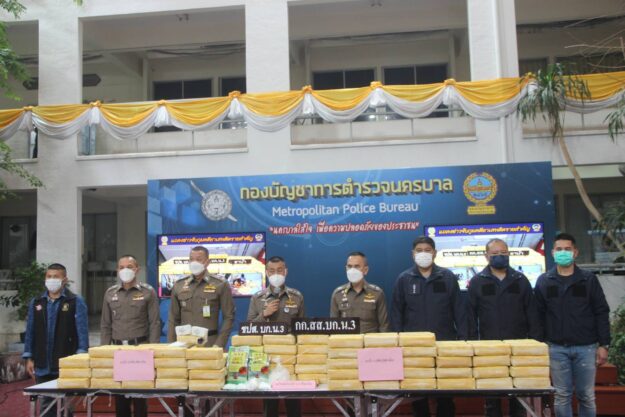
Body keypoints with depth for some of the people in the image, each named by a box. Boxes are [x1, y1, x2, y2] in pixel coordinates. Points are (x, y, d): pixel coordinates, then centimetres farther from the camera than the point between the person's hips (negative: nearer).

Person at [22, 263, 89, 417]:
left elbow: (82, 331, -6)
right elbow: (30, 332, 11)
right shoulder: (36, 303, 9)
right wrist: (29, 358, 6)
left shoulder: (76, 302, -3)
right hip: (43, 366, 4)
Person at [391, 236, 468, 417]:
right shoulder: (403, 279, 3)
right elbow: (396, 312, 5)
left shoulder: (448, 277, 3)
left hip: (445, 343, 0)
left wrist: (463, 339, -1)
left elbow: (459, 310, 4)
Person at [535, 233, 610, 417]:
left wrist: (604, 344, -4)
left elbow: (601, 313, 2)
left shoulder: (589, 279, 2)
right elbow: (538, 315, 4)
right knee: (562, 396, 6)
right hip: (557, 348, 0)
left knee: (586, 396, 7)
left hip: (585, 347, 0)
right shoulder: (543, 281, 3)